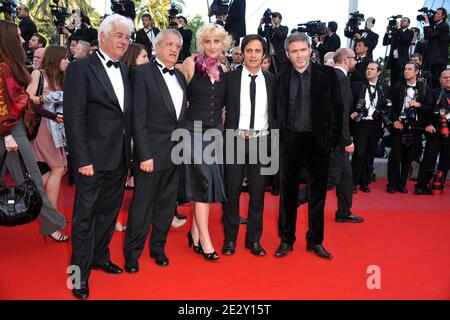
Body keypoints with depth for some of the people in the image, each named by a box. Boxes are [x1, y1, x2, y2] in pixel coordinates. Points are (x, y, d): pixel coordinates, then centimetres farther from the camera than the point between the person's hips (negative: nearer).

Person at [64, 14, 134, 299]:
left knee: (109, 211, 17)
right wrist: (82, 159, -17)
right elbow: (74, 117, -13)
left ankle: (100, 257, 36)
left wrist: (129, 151, 5)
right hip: (93, 158, -6)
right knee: (85, 215, 5)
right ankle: (80, 273, 19)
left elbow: (128, 113, 11)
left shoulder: (125, 70, 11)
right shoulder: (81, 68, -8)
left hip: (120, 158, 6)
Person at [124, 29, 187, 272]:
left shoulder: (179, 76, 13)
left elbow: (181, 114, 13)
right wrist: (145, 155, -17)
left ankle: (158, 247, 30)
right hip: (152, 151, -6)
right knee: (142, 204, 3)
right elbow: (138, 118, -12)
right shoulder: (142, 73, -6)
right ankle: (132, 253, 19)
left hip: (175, 152, 6)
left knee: (167, 204, 14)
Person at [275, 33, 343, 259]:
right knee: (288, 192, 9)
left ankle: (315, 241, 23)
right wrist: (277, 138, -3)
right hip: (289, 141, 1)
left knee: (317, 193, 8)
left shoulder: (327, 75, 0)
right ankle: (286, 240, 23)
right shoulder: (282, 79, 5)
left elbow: (337, 108, 0)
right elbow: (278, 111, 5)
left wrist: (334, 138, -5)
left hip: (318, 140, -1)